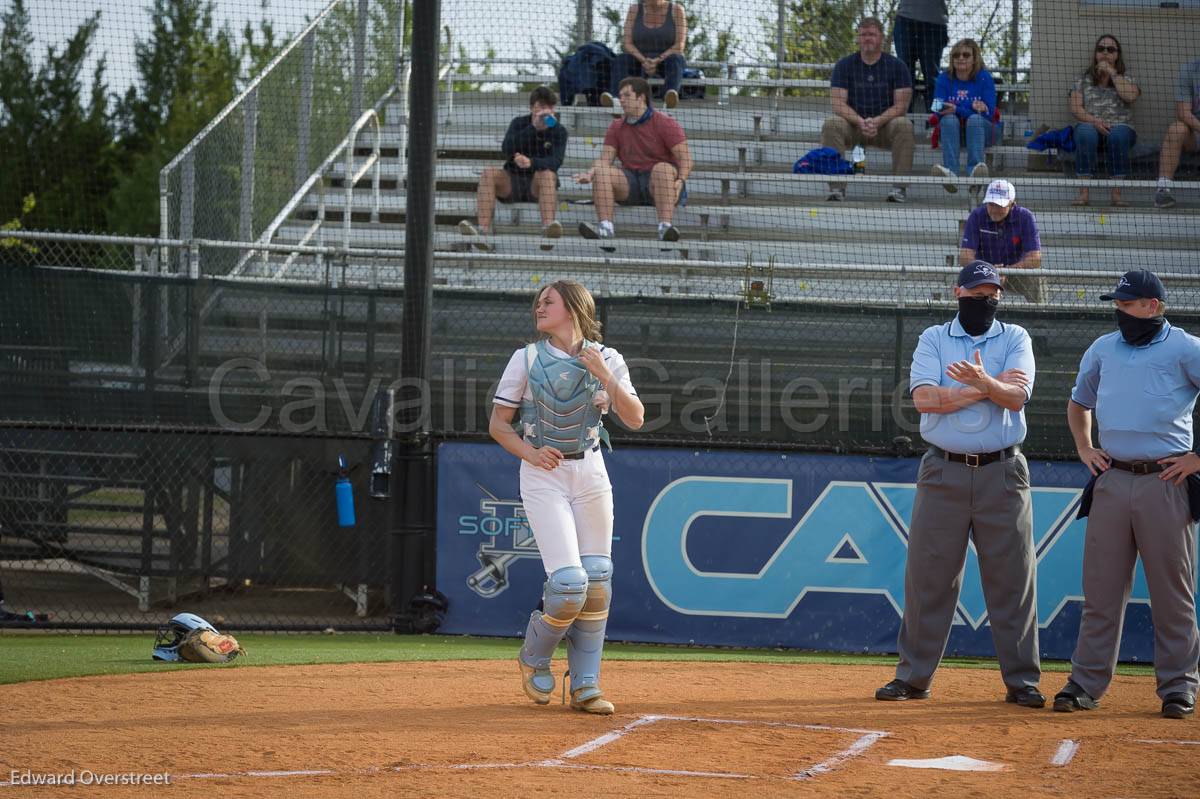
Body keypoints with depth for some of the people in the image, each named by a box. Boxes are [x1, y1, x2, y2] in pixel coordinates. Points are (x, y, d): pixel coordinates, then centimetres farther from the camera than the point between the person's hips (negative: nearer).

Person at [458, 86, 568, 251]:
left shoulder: (559, 131, -1)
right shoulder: (519, 124, 5)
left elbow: (556, 161, -20)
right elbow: (507, 148, -16)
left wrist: (531, 162, -40)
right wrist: (534, 127, -24)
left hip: (538, 187, -2)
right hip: (512, 183, 2)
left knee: (548, 174, -35)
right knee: (489, 173, -26)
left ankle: (548, 230, -57)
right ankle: (483, 233, -44)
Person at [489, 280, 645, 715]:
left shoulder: (607, 360, 3)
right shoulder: (526, 359, -2)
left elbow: (635, 419, -6)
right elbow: (498, 424, 1)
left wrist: (605, 377, -18)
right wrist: (531, 454, -15)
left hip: (590, 474, 3)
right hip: (543, 476, -3)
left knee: (597, 582, 1)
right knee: (569, 583, -14)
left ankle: (585, 686, 10)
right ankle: (534, 658, 13)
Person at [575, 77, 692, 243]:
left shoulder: (665, 124, 0)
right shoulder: (617, 127, 14)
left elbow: (685, 157, -8)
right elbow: (604, 159, 7)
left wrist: (681, 181, -28)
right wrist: (590, 174, -15)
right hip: (629, 184, 4)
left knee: (662, 168, -36)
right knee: (601, 172, -21)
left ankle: (665, 227, -50)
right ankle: (605, 227, -36)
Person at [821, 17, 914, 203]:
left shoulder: (896, 66, 1)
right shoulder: (844, 65, 2)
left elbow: (901, 105, -6)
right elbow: (839, 104, -7)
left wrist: (877, 121, -24)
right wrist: (860, 122, -25)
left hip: (885, 126, 0)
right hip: (853, 124, 0)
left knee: (904, 125, -32)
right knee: (831, 124, -30)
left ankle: (900, 189, -29)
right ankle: (836, 188, -32)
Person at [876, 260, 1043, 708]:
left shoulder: (1015, 339, 9)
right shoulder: (934, 339, 8)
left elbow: (1017, 396, -8)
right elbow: (924, 397, -8)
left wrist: (983, 382, -27)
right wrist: (988, 388, -9)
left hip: (1002, 473, 0)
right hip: (944, 473, 0)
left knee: (1012, 578, -1)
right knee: (928, 575, 0)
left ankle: (1022, 680, 4)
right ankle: (914, 677, 7)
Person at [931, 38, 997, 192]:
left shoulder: (984, 78, -4)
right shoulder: (944, 79, 1)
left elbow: (989, 113, -12)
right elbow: (939, 110, -11)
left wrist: (956, 109, -22)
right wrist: (972, 108, -21)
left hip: (980, 132, -1)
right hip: (952, 132, 1)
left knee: (975, 119, -32)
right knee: (949, 119, -30)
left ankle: (975, 169, -50)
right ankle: (951, 172, -51)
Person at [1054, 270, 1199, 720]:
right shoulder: (1103, 350, 14)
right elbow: (1078, 403, 31)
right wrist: (1083, 447, 17)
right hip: (1112, 478, 4)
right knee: (1101, 587, 3)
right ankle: (1087, 683, 6)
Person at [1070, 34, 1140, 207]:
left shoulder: (1126, 80, 18)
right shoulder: (1083, 80, 18)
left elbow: (1130, 96, -6)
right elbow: (1075, 108, 5)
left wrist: (1112, 72, 0)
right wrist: (1094, 121, -13)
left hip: (1120, 127, 0)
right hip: (1091, 126, 0)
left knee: (1118, 134, -37)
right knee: (1085, 132, -37)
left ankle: (1117, 194, -40)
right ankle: (1083, 193, -42)